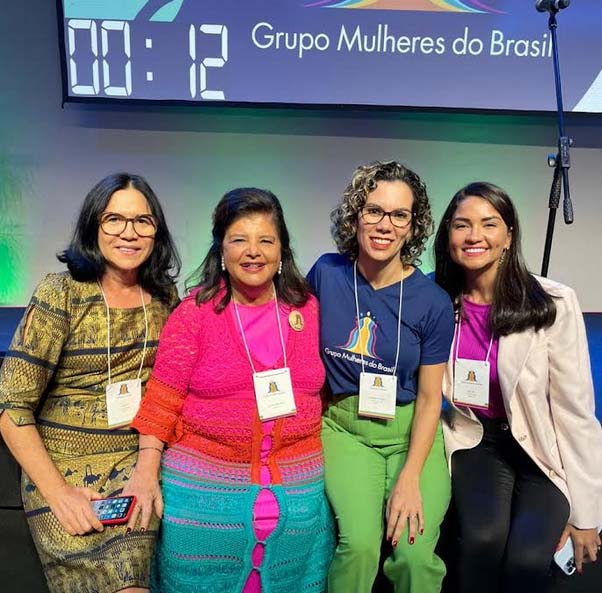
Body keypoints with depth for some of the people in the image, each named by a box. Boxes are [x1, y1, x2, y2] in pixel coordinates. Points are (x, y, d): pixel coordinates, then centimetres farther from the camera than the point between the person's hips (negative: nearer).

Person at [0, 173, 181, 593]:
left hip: (138, 464, 3)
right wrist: (56, 492, -15)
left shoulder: (166, 298, 1)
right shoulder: (61, 294, -11)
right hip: (65, 469, -2)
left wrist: (149, 466, -1)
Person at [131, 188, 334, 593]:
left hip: (297, 497, 3)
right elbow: (161, 404, -6)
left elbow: (321, 393, 9)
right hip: (205, 491, -2)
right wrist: (148, 476, -11)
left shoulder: (308, 309, 0)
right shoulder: (194, 312, -7)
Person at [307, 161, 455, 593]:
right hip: (343, 427, 0)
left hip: (411, 432, 0)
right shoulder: (326, 273, -6)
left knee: (414, 554, -16)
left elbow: (429, 398, -4)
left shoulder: (433, 302, -8)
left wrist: (410, 477, -12)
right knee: (359, 541, -20)